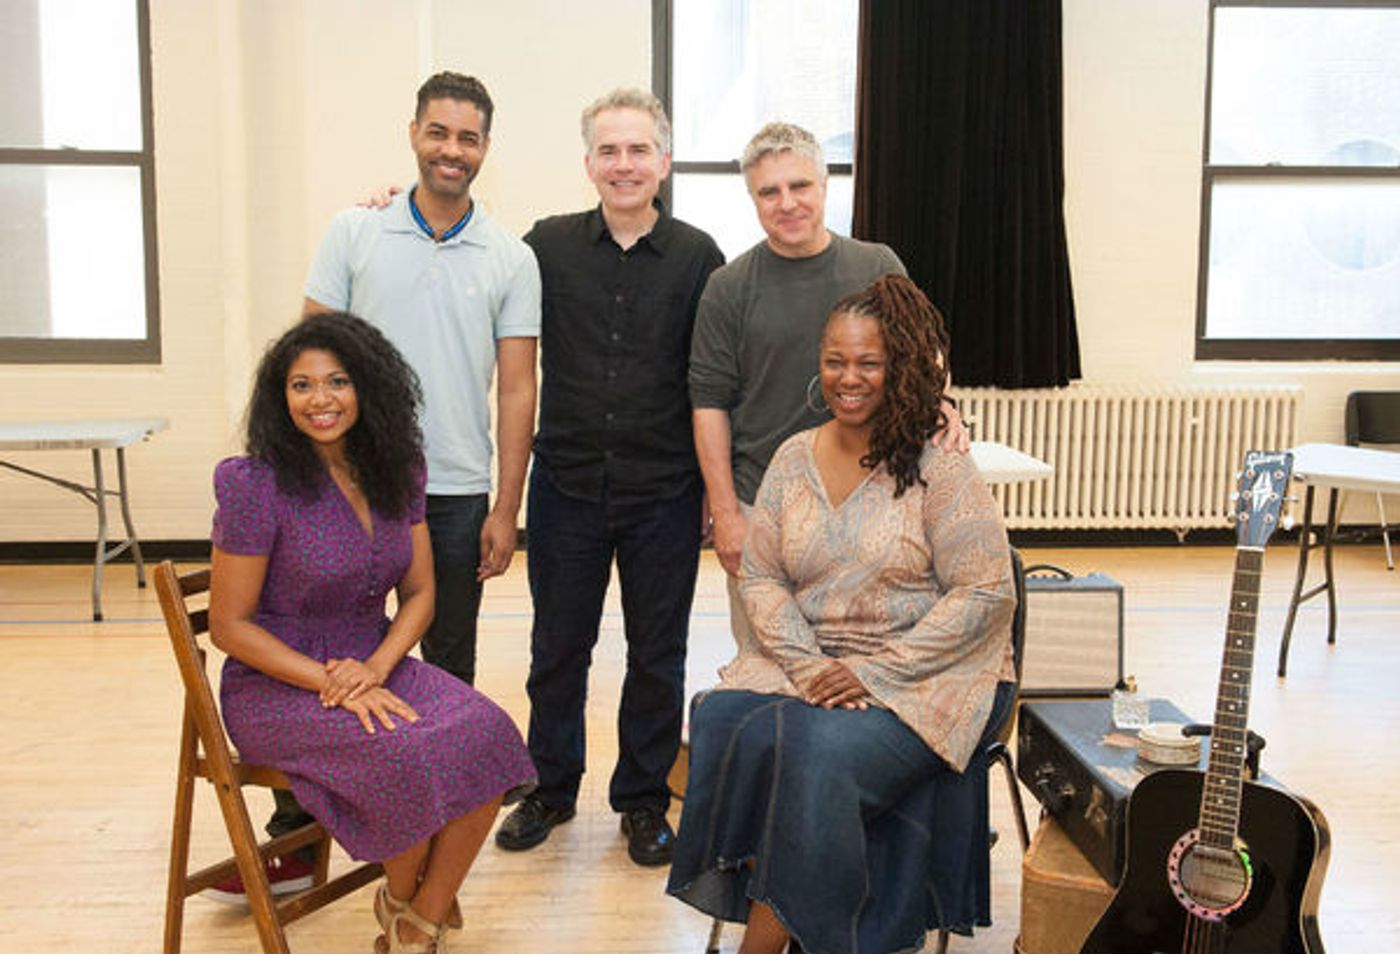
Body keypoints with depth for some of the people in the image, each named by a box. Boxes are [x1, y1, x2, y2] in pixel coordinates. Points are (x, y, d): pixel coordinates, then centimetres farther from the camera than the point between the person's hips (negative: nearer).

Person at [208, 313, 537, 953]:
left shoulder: (395, 473, 3)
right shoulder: (256, 486, -13)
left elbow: (419, 593, 6)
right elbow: (229, 625, -10)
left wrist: (375, 667, -13)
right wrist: (331, 681, -19)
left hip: (375, 664, 5)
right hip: (277, 683, -5)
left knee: (485, 736, -23)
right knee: (412, 753, -31)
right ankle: (397, 903, 2)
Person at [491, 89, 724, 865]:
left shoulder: (697, 256, 0)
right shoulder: (547, 245, 2)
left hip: (664, 490, -1)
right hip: (566, 483, 1)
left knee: (657, 655, 10)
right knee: (557, 646, 13)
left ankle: (643, 799, 29)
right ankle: (551, 787, 33)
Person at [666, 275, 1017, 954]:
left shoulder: (939, 470, -7)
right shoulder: (794, 459, 8)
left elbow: (985, 596, -10)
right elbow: (760, 577, 6)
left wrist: (875, 672, -17)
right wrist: (807, 665, -12)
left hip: (925, 678, -4)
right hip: (803, 663, 5)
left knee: (821, 753, -31)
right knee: (724, 721, -23)